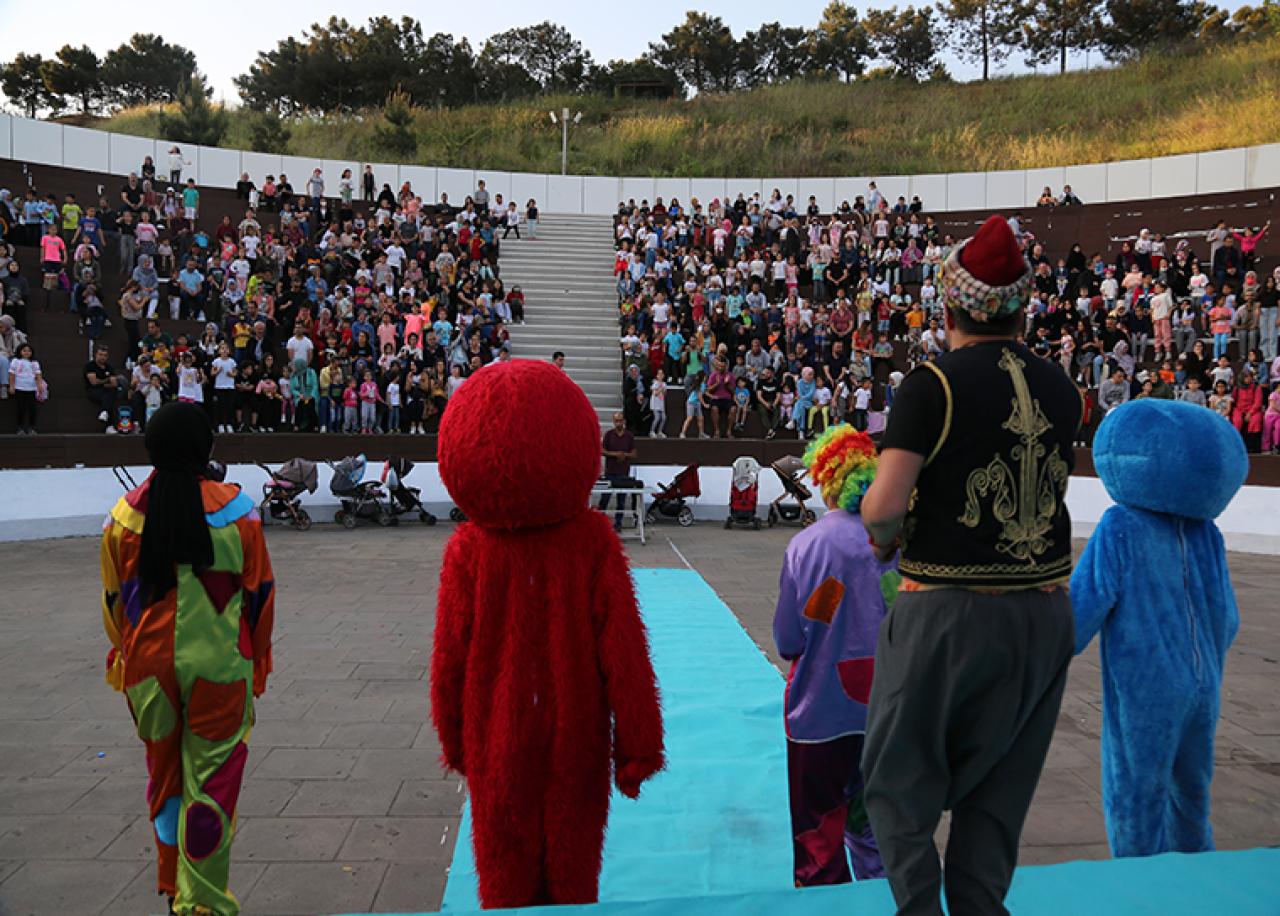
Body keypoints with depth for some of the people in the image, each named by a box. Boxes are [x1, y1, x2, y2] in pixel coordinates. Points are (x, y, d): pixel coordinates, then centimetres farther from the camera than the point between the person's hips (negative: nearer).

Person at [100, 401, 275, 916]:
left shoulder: (126, 514, -4)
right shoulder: (235, 509, -11)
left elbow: (114, 598, 6)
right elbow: (259, 592, -3)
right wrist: (257, 661, 10)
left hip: (148, 666, 3)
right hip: (219, 665, -3)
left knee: (164, 773, 19)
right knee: (211, 778, 6)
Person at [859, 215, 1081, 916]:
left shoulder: (933, 385, -13)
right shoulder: (1062, 390, 5)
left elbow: (884, 504, -21)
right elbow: (1047, 487, 12)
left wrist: (884, 540, 1)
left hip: (948, 612, -5)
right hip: (1044, 608, 6)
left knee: (899, 780, 12)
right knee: (997, 788, 19)